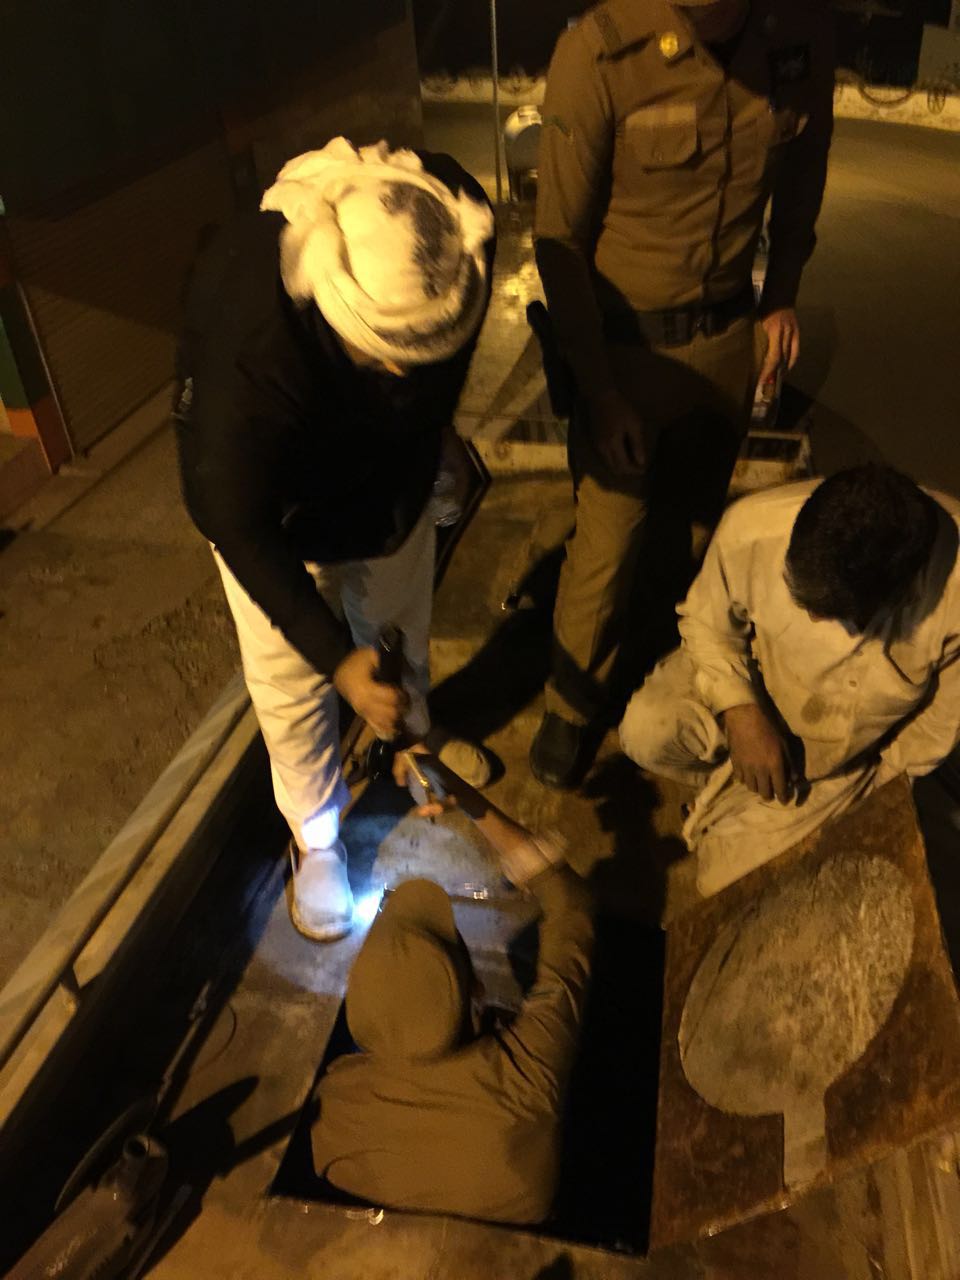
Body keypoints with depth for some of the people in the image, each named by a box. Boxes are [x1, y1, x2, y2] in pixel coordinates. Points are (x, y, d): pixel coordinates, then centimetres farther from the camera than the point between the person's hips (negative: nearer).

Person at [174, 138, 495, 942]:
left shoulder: (452, 228, -30)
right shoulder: (250, 346, -44)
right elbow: (238, 523, -30)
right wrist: (338, 658, -31)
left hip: (392, 462, 4)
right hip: (268, 493, -4)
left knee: (404, 625, 22)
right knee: (290, 674, 6)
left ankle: (411, 737, 54)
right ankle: (315, 837, 32)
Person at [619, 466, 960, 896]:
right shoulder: (752, 528, -33)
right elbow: (707, 623, -12)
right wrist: (740, 712, -25)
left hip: (866, 751, -1)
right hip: (757, 682, 1)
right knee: (645, 732, -25)